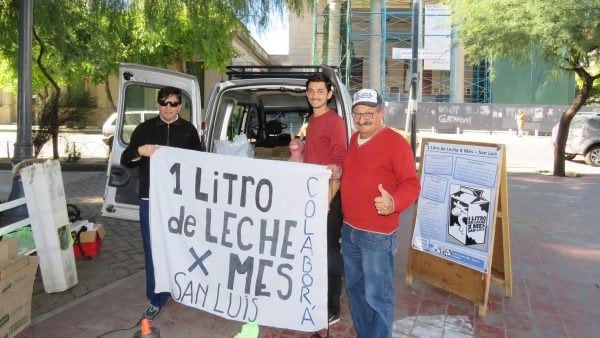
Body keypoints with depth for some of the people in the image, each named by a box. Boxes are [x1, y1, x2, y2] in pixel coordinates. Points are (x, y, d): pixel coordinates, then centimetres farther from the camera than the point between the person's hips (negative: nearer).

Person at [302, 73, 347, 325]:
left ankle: (332, 309, 14)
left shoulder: (335, 121, -12)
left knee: (330, 252, 1)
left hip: (328, 196, -8)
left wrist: (328, 200, -24)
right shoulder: (311, 121, 14)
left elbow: (339, 164, -19)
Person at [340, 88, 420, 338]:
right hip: (349, 229, 8)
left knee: (377, 295, 0)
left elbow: (411, 184, -17)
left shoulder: (396, 143, -13)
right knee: (354, 288, 20)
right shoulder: (354, 139, 12)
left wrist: (394, 203, -33)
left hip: (377, 234, -8)